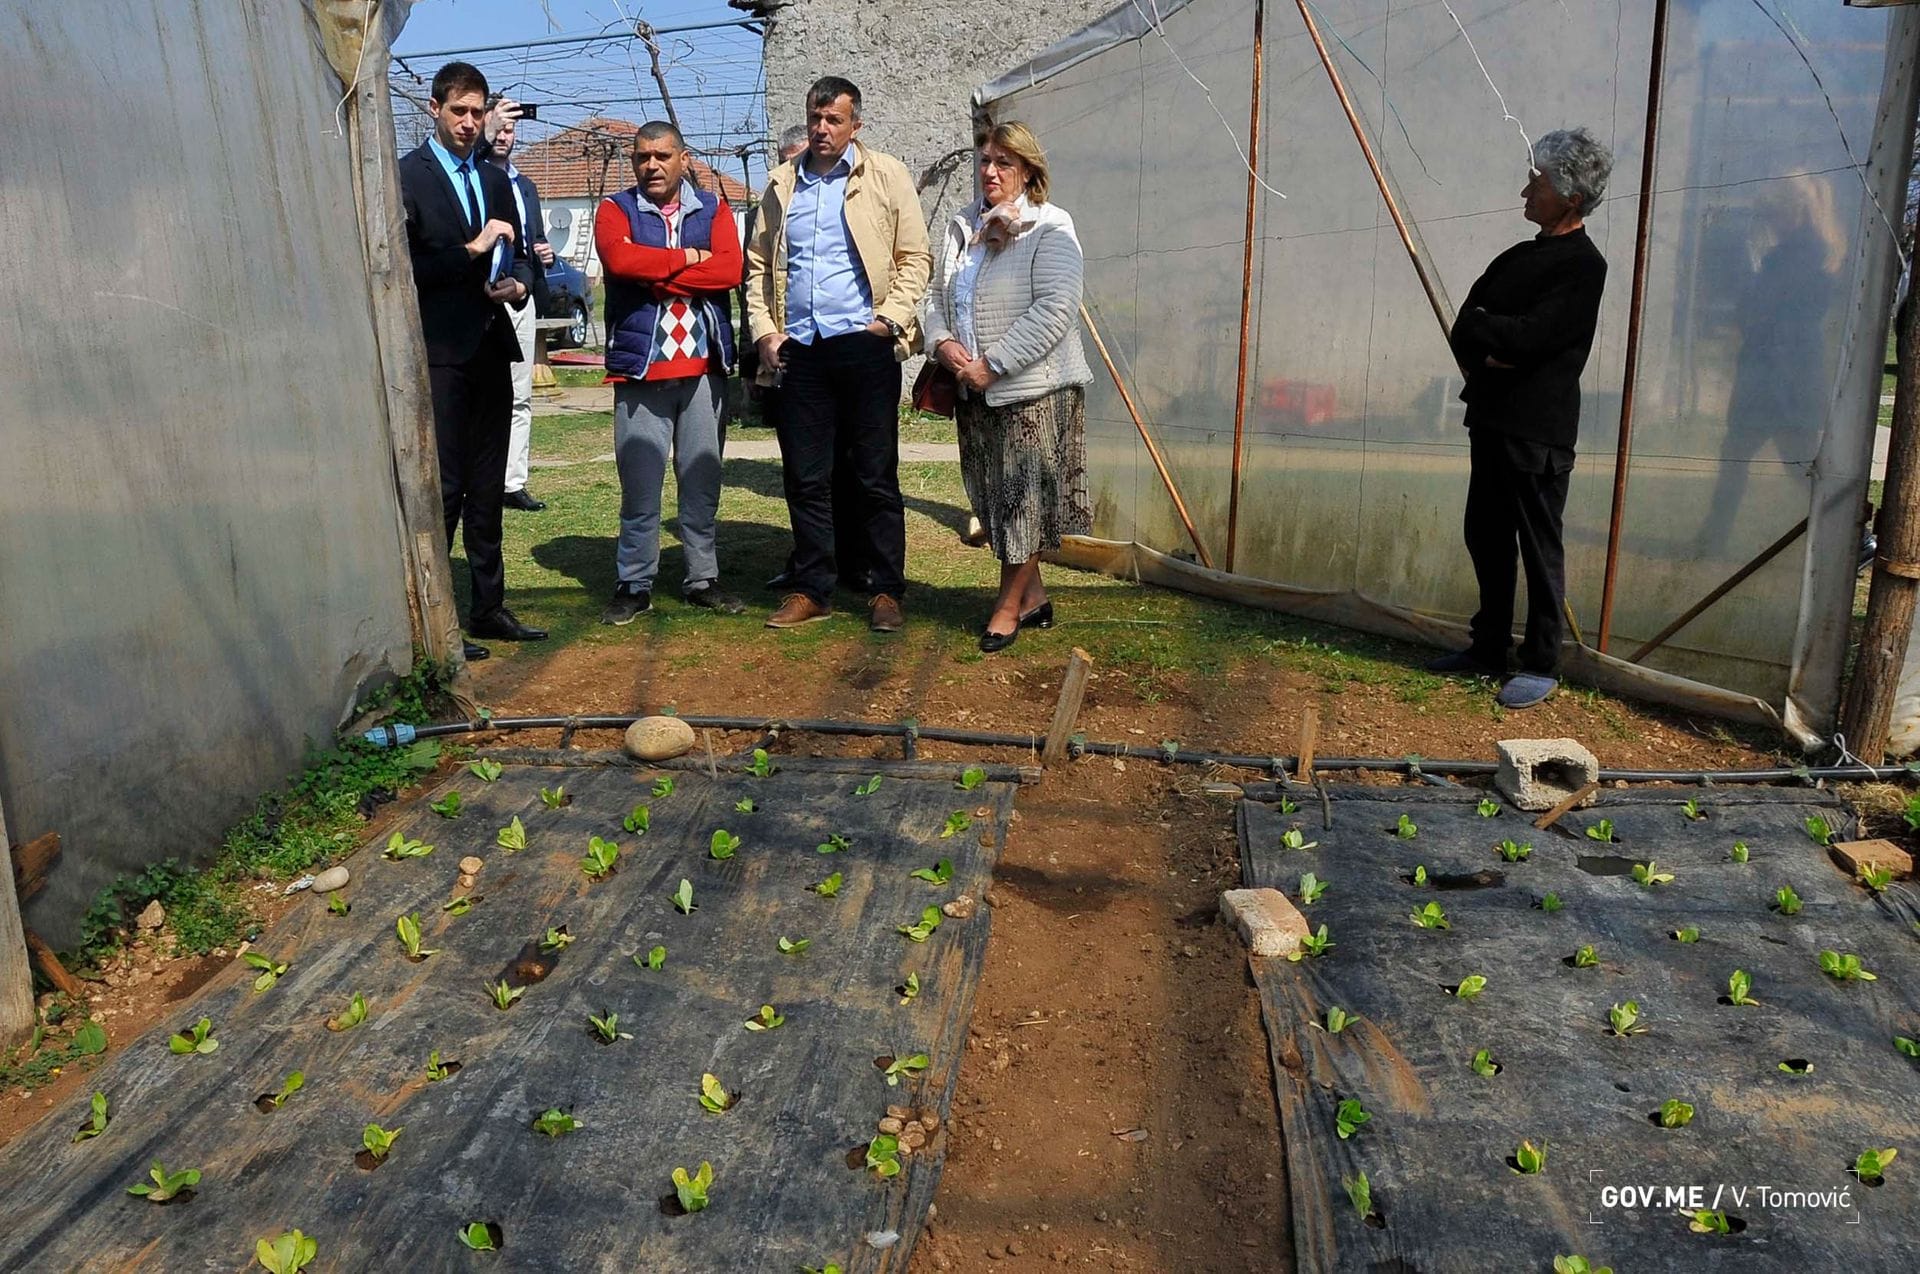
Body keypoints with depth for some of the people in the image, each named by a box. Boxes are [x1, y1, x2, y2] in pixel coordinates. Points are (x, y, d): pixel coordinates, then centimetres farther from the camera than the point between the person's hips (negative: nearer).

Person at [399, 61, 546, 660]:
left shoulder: (496, 181, 17)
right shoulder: (406, 177, -4)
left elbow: (517, 257, 23)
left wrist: (518, 284, 2)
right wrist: (472, 251, -16)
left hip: (491, 349, 7)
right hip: (438, 352, -6)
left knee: (487, 488, 11)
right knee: (443, 488, -7)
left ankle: (488, 607, 19)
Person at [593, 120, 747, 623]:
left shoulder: (713, 208, 10)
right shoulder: (616, 209, 5)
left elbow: (729, 269, -8)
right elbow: (619, 259, -16)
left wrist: (655, 276, -10)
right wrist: (688, 257, -8)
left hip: (705, 365, 2)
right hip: (640, 366, -2)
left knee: (702, 479, 8)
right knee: (639, 483, 0)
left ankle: (702, 578, 19)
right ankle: (634, 585, 11)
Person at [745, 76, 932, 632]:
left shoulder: (886, 175, 5)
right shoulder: (781, 184, 15)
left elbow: (914, 256, 1)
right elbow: (758, 264, 16)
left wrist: (892, 318, -12)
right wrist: (763, 331, 3)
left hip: (864, 343, -3)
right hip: (799, 350, 4)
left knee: (876, 477, 1)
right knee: (805, 478, 6)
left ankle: (886, 591, 10)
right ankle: (812, 590, 16)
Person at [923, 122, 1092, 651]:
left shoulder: (1050, 227, -7)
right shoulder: (961, 226, 14)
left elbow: (1054, 310, -18)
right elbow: (936, 295, 16)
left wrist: (992, 365, -20)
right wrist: (941, 343, -6)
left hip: (1033, 388, -7)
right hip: (974, 391, 7)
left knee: (1023, 495, -1)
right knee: (992, 496, 12)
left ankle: (1010, 604, 13)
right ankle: (1033, 596, 26)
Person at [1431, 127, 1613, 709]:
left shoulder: (1583, 266, -10)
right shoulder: (1518, 256, 16)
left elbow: (1526, 337, -21)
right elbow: (1465, 332, 9)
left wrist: (1478, 324, -4)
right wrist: (1486, 355, -12)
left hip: (1538, 430, -8)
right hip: (1490, 418, 8)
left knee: (1539, 549, 0)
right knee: (1486, 538, 14)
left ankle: (1542, 665, 10)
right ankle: (1490, 648, 26)